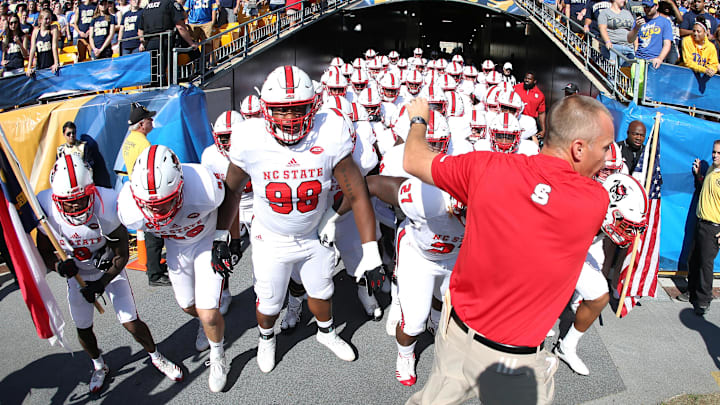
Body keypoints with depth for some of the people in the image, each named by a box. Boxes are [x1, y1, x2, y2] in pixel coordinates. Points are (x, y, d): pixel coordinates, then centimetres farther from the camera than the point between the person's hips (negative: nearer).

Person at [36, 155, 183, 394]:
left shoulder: (107, 208, -30)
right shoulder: (47, 213, -24)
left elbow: (122, 255, -18)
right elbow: (43, 252, -7)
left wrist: (101, 283, -25)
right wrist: (59, 265, -28)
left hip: (109, 269, -2)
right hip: (77, 274, 3)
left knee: (131, 323, -6)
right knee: (83, 329, 9)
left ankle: (155, 357, 22)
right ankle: (99, 366, 39)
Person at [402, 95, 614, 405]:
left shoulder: (488, 168, -16)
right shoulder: (595, 201, -20)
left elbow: (413, 161, -2)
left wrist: (418, 119, 18)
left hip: (455, 332, 3)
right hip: (513, 361, -3)